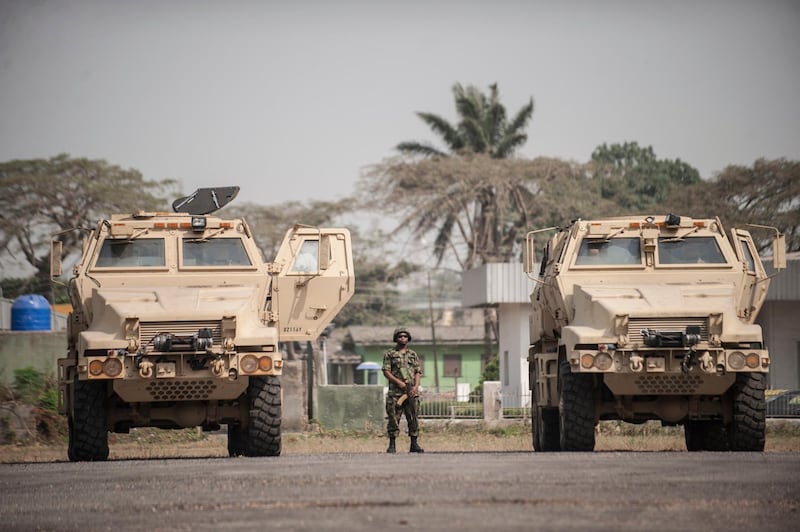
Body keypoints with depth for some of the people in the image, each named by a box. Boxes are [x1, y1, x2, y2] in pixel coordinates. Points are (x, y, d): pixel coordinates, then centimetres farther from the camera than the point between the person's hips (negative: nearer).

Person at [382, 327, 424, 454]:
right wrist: (398, 382, -14)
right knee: (394, 419, -4)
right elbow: (386, 372, -1)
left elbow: (418, 372, 11)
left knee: (413, 419, 2)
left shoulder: (413, 355, 16)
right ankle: (392, 445, 0)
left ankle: (414, 444, 6)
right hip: (395, 391, -3)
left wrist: (416, 386, -6)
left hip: (411, 392, 3)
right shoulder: (389, 354, 6)